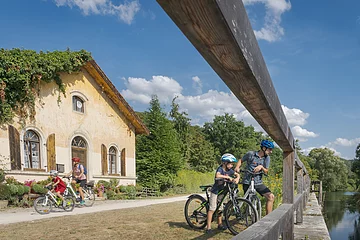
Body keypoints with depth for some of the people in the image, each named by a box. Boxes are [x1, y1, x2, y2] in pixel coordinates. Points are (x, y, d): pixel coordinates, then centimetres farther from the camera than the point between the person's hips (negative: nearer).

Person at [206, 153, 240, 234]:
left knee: (220, 208, 15)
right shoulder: (220, 169, -21)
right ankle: (208, 227, -6)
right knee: (212, 209, -8)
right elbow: (217, 175, -42)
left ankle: (220, 224, 27)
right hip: (215, 191, -7)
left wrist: (237, 178, -14)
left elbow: (237, 174, 8)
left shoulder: (229, 170, 0)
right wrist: (228, 177, -39)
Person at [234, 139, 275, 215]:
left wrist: (261, 167, -17)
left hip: (258, 183, 3)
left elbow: (266, 171, 4)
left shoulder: (267, 158, 3)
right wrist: (237, 167, -12)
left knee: (271, 196, -14)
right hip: (247, 182, -3)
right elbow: (241, 160, 7)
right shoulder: (251, 154, -6)